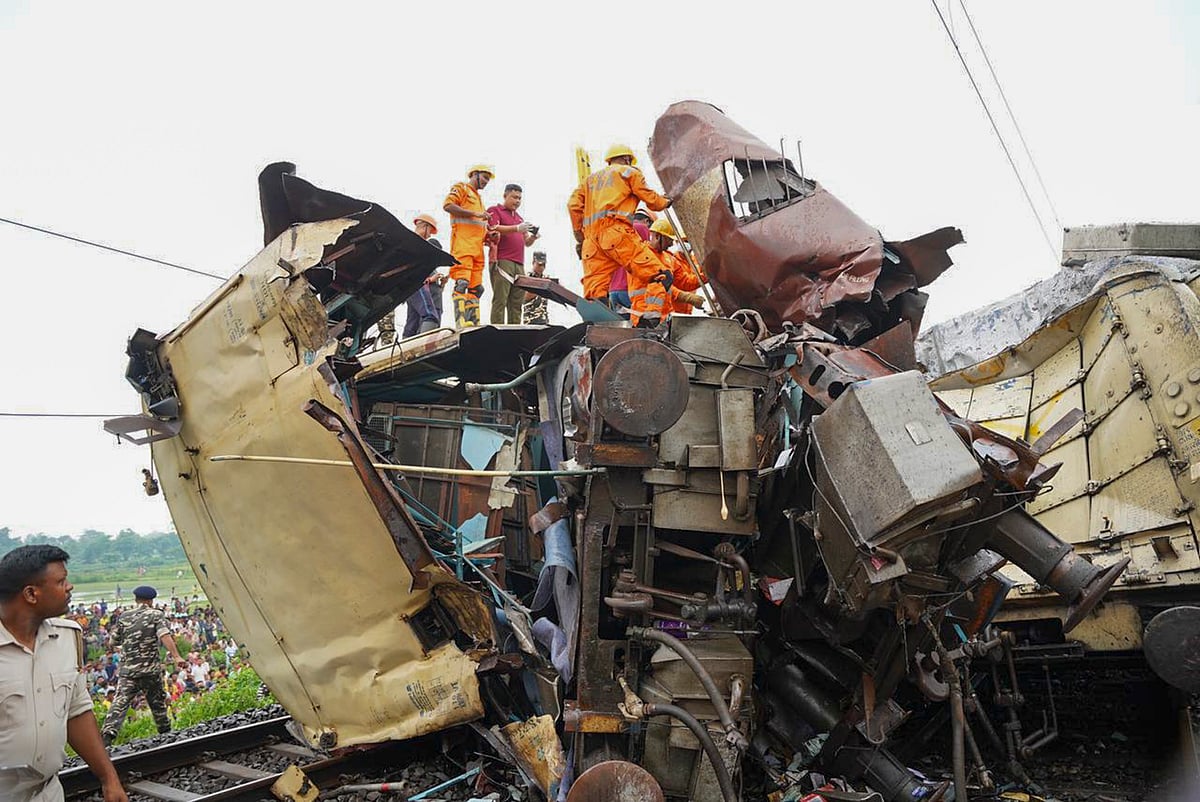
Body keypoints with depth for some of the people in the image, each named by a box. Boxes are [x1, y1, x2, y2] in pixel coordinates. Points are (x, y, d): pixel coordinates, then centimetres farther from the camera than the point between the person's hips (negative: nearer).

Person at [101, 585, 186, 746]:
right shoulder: (156, 614, -2)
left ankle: (108, 734, -21)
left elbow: (114, 642, 12)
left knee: (120, 702, -4)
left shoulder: (124, 617, 7)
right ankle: (165, 733, 24)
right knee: (157, 702, 14)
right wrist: (176, 656, -24)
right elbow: (165, 636, -17)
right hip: (150, 669, -2)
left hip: (127, 669, 2)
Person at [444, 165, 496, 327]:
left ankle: (474, 323, 0)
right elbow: (448, 205, -9)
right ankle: (461, 321, -28)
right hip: (462, 242, -9)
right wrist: (475, 214, -11)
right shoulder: (461, 188, 9)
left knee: (476, 288, 2)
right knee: (462, 282, -19)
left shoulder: (478, 198, 34)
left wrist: (489, 235, 11)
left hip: (477, 247, 9)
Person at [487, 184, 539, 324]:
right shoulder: (495, 210, 9)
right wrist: (517, 228, -20)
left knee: (516, 304, -1)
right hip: (502, 262, -7)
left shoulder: (519, 218, 29)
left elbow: (526, 242, 27)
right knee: (500, 300, -14)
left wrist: (532, 237, 3)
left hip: (519, 265, 7)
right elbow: (493, 229, -10)